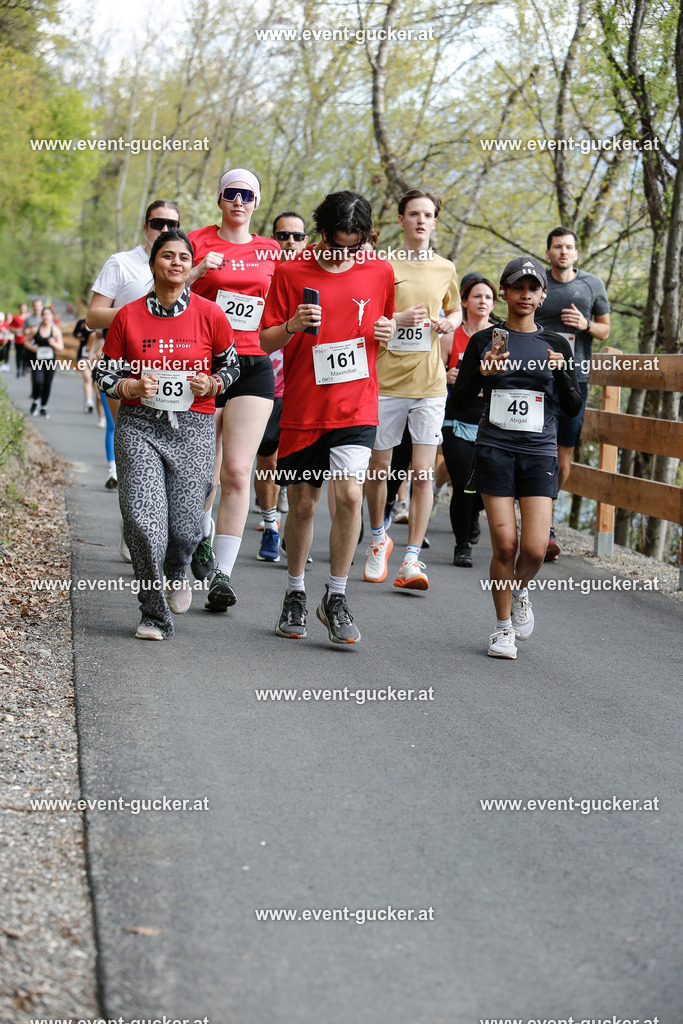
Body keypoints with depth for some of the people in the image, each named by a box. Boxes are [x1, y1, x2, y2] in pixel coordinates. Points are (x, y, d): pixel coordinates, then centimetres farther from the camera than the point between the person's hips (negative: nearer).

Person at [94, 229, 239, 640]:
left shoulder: (210, 315, 2)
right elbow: (105, 372, 10)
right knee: (143, 520, -13)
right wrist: (133, 386, -9)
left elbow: (231, 364, 14)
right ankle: (155, 614, 2)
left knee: (185, 527, -3)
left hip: (194, 426, 0)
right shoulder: (129, 316, 3)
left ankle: (176, 572, 35)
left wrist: (211, 384, -6)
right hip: (139, 425, 0)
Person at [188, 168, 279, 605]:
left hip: (254, 367, 1)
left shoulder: (270, 250, 12)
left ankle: (223, 573, -9)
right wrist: (199, 270, -14)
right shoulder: (199, 242, 5)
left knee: (238, 472, -10)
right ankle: (202, 533, 37)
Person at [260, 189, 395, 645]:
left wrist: (389, 331, -4)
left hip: (357, 406, 0)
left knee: (350, 494, -16)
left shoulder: (380, 272, 4)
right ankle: (295, 594, 28)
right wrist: (292, 326, -19)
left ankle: (336, 598, -2)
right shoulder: (291, 272, -1)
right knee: (303, 505, 8)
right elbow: (266, 341, 1)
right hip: (303, 407, 0)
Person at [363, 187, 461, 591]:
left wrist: (449, 323, 3)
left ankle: (412, 559, -3)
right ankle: (379, 539, 31)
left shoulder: (445, 269, 11)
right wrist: (397, 319, -15)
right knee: (379, 467, 8)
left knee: (423, 474, -5)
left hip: (429, 384, 1)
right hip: (386, 380, -1)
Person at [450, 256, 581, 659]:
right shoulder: (484, 341, 4)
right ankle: (503, 626, 12)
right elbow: (459, 404, 3)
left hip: (539, 452, 1)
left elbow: (573, 408, 7)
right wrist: (482, 373, -14)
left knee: (535, 548, -10)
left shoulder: (556, 345, 7)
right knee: (505, 544, -7)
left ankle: (520, 591, 25)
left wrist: (561, 373, -11)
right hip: (495, 449, -1)